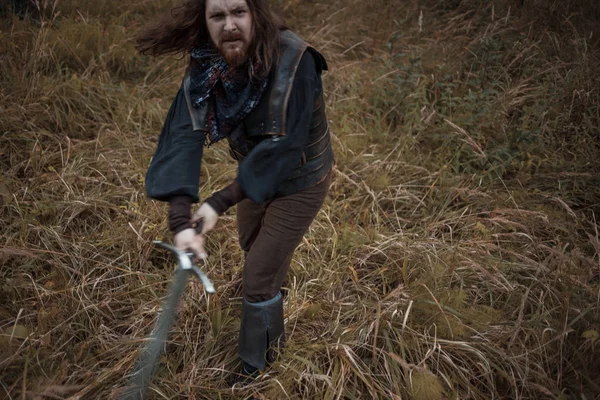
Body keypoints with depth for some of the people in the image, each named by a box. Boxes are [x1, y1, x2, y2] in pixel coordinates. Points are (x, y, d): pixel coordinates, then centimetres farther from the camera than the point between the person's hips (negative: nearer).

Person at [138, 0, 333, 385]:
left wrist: (221, 203, -36)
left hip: (299, 182, -6)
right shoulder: (206, 66, -20)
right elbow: (184, 136, -30)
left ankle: (256, 365, 30)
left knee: (258, 277, 2)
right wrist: (181, 220, -41)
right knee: (252, 245, 31)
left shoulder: (292, 61, -35)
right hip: (255, 172, 6)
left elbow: (281, 148, -34)